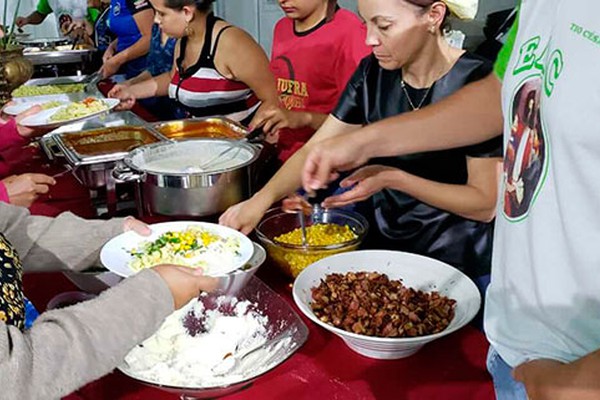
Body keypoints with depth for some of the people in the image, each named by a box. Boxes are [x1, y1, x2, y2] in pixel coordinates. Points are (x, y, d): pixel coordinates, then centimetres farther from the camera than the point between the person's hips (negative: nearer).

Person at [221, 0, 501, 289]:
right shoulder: (373, 73, -4)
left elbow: (485, 204, -18)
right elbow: (315, 149, -4)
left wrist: (394, 178, -27)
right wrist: (262, 198, -19)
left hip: (455, 265, -4)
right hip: (380, 245, 5)